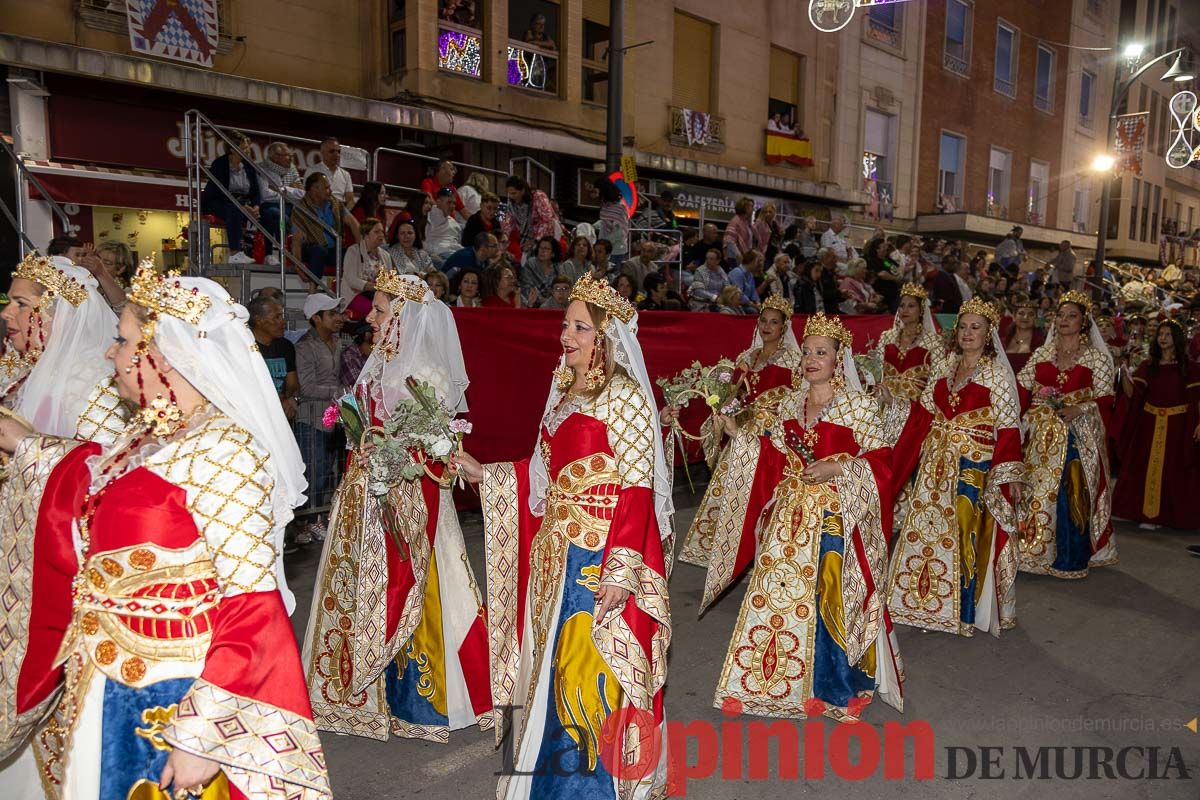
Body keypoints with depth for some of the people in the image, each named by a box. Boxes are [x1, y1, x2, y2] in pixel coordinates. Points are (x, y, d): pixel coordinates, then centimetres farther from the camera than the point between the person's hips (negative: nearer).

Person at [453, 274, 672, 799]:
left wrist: (621, 568, -23)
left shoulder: (624, 395, -11)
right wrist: (484, 474, 14)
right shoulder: (565, 392, 13)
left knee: (590, 666, -1)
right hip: (559, 552, 8)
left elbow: (637, 490, -17)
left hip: (602, 556, -7)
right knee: (558, 663, 15)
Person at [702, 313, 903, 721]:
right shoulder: (791, 403, 9)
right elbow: (775, 456, 12)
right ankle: (779, 675, 25)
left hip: (835, 516, -5)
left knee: (831, 596, 0)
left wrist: (836, 468, -20)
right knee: (779, 593, 9)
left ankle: (835, 684, 20)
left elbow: (880, 460, -7)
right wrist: (739, 434, 1)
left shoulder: (858, 404, -7)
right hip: (790, 515, 5)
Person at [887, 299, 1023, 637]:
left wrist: (1010, 475, -15)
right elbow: (923, 413, 11)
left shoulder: (997, 373, -5)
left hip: (974, 464, -5)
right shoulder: (946, 366, 10)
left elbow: (1008, 427, -9)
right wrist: (897, 456, 7)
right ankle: (928, 601, 22)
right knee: (926, 528, 8)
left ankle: (962, 608, 15)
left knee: (962, 530, -1)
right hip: (936, 461, 5)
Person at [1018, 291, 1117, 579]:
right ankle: (1032, 548, 13)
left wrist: (1080, 409, -17)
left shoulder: (1097, 357, 2)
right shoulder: (1041, 354, 12)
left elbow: (1105, 399, -2)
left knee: (1070, 493, -4)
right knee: (1035, 489, 2)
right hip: (1041, 434, 3)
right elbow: (1021, 388, 5)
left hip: (1077, 435, -3)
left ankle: (1069, 558, 7)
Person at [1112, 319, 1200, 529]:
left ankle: (1172, 515, 14)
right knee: (1147, 467, 2)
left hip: (1177, 425, -2)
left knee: (1174, 470, 3)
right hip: (1150, 423, 2)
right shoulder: (1148, 366, 7)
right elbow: (1131, 392, -3)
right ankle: (1149, 513, 11)